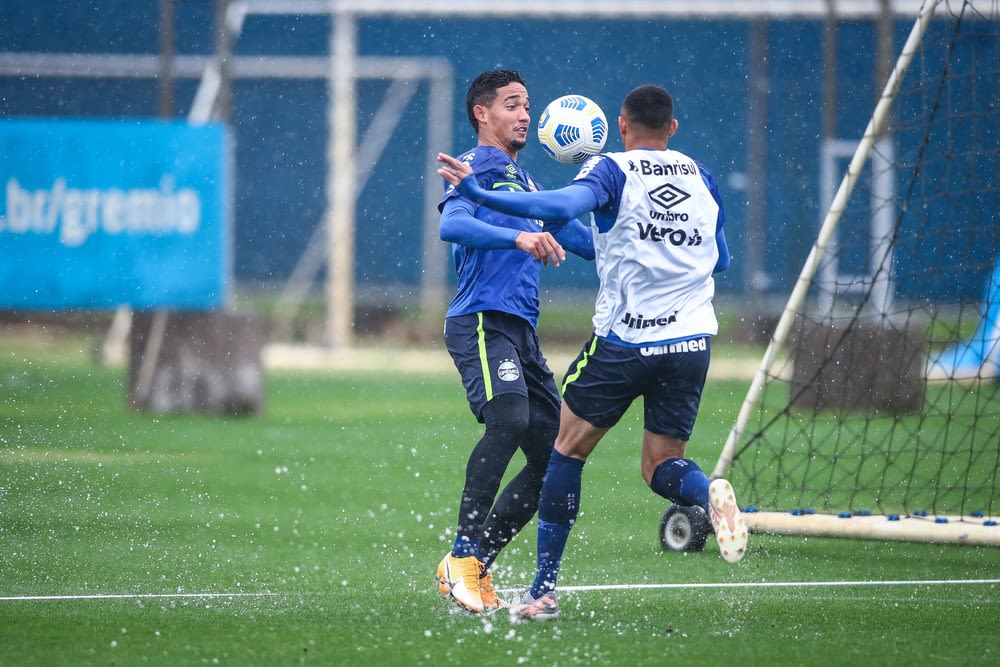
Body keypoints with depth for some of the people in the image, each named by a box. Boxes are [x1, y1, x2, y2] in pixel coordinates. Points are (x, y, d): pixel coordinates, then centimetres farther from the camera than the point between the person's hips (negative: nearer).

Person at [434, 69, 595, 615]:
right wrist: (518, 237, -34)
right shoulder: (474, 170, -1)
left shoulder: (523, 183, 27)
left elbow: (580, 240, 37)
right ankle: (463, 555, -28)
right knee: (509, 420, -30)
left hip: (521, 331, 9)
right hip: (481, 320, -9)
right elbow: (452, 223, -22)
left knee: (553, 453, 2)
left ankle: (474, 569, 7)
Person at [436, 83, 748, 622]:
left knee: (568, 450, 11)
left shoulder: (613, 170, -5)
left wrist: (478, 193, -25)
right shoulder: (701, 177, 10)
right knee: (662, 469, 12)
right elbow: (720, 259, 20)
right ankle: (710, 492, -24)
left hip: (623, 340, -4)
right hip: (691, 342, 4)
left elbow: (564, 205, -25)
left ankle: (544, 589, 8)